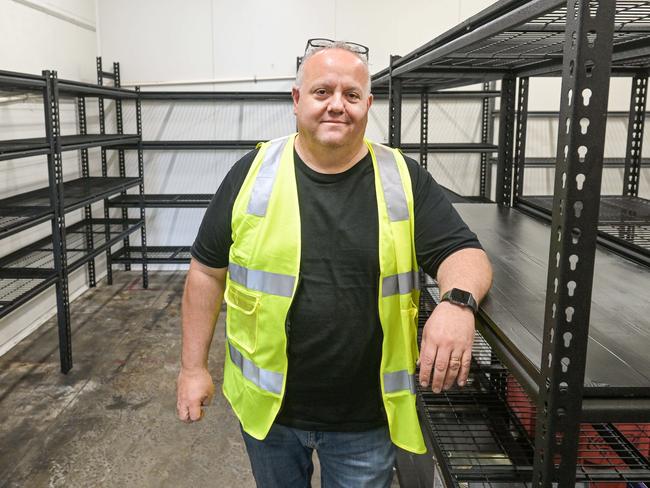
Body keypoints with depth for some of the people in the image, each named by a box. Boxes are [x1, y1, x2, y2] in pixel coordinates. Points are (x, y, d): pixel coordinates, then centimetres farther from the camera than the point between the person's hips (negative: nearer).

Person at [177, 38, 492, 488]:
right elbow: (208, 270, 1)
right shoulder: (253, 173, -5)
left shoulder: (405, 179, -6)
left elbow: (463, 253, -10)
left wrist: (458, 301, -33)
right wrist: (194, 366, 1)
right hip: (267, 404, 1)